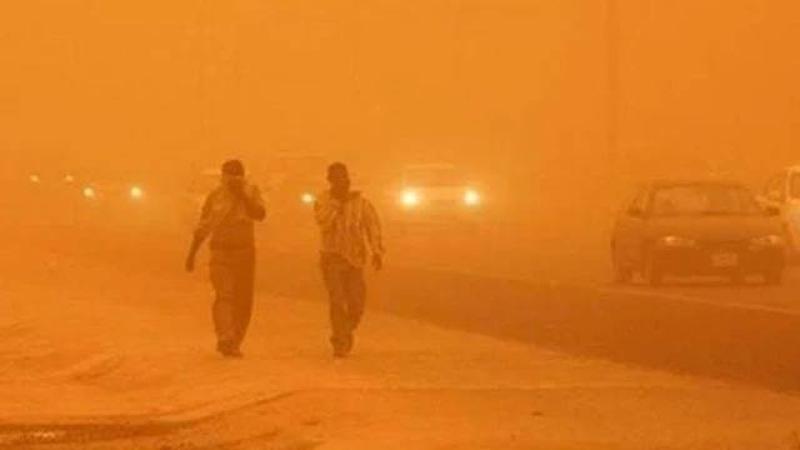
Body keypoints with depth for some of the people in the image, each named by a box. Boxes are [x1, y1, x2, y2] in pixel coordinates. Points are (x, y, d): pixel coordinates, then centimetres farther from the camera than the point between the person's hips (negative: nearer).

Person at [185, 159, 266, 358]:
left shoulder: (251, 192, 3)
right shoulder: (215, 196, 3)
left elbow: (260, 214, -15)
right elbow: (203, 227, 11)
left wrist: (242, 196, -22)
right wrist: (192, 253, 12)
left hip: (245, 252, 2)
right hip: (221, 252, -2)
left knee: (243, 301, 4)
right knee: (225, 295, -19)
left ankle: (234, 343, 15)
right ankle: (225, 339, -32)